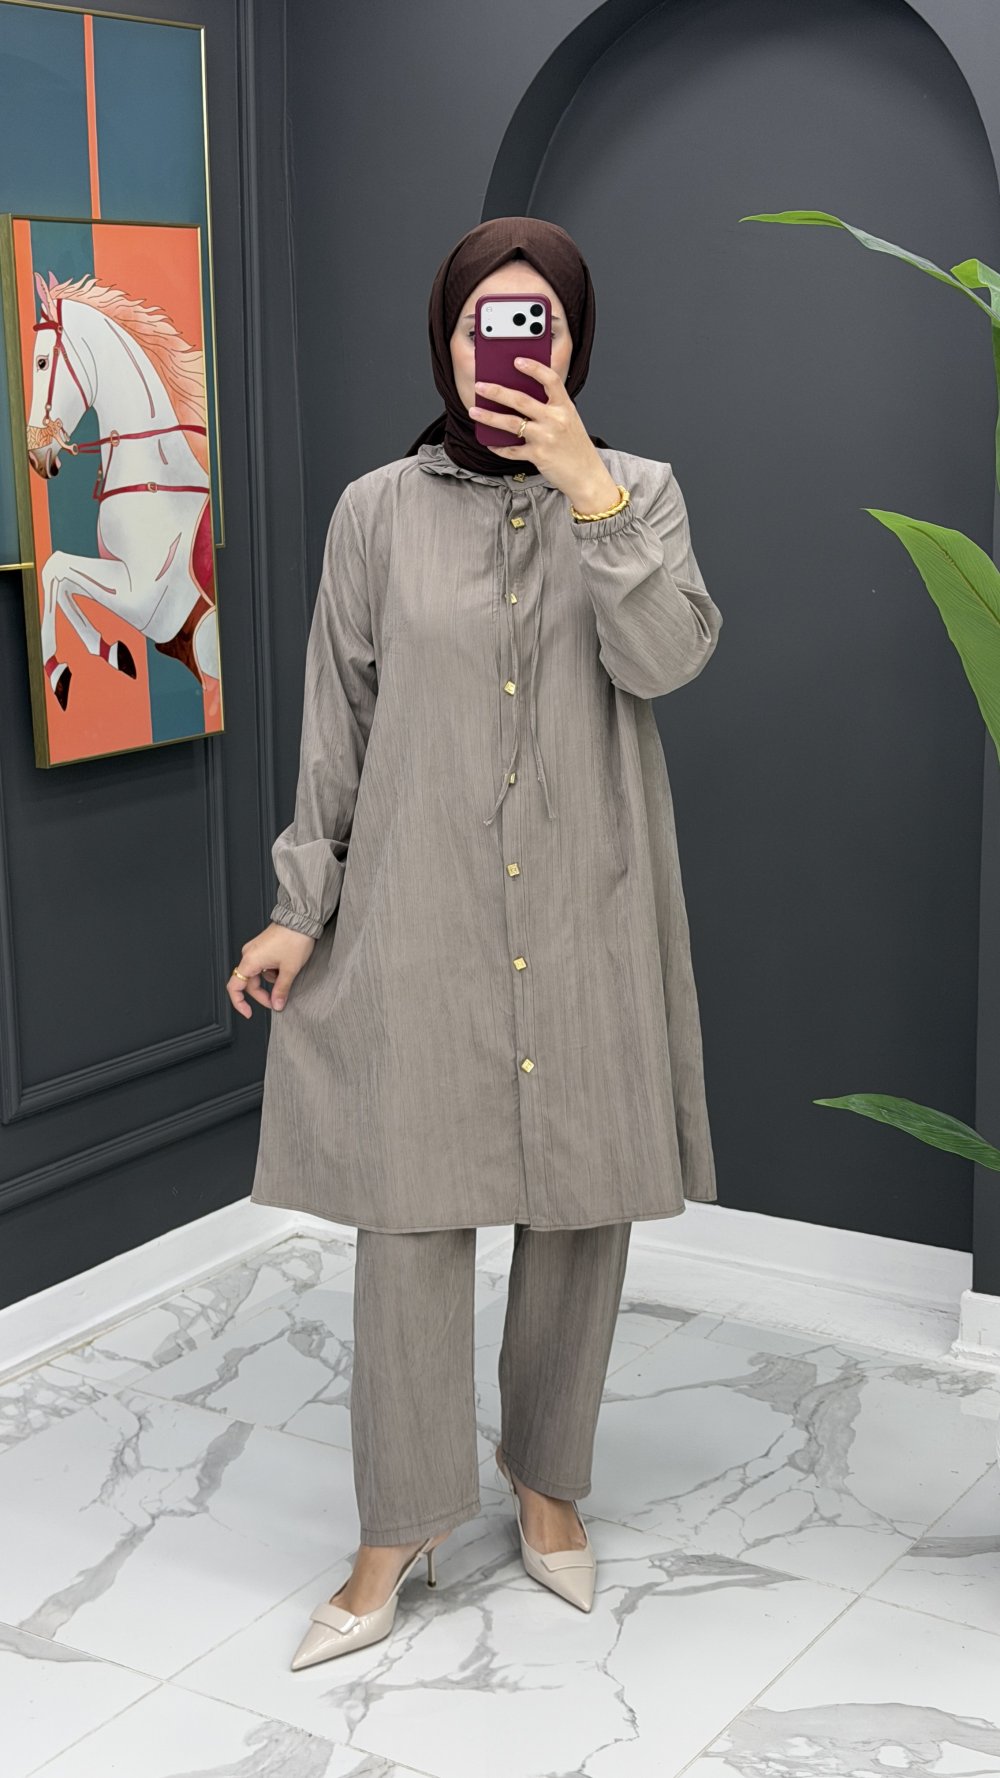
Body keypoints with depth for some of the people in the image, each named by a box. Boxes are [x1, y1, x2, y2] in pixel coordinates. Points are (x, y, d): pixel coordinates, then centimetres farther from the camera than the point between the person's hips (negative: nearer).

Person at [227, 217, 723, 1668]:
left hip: (588, 920, 1)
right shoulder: (380, 511, 2)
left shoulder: (637, 492, 4)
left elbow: (664, 660, -14)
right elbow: (338, 725, 5)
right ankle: (402, 1530, 16)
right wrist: (301, 910, 4)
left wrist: (590, 487, -22)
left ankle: (548, 1477, 31)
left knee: (582, 1211, 9)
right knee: (409, 1215, 1)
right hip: (421, 917, -1)